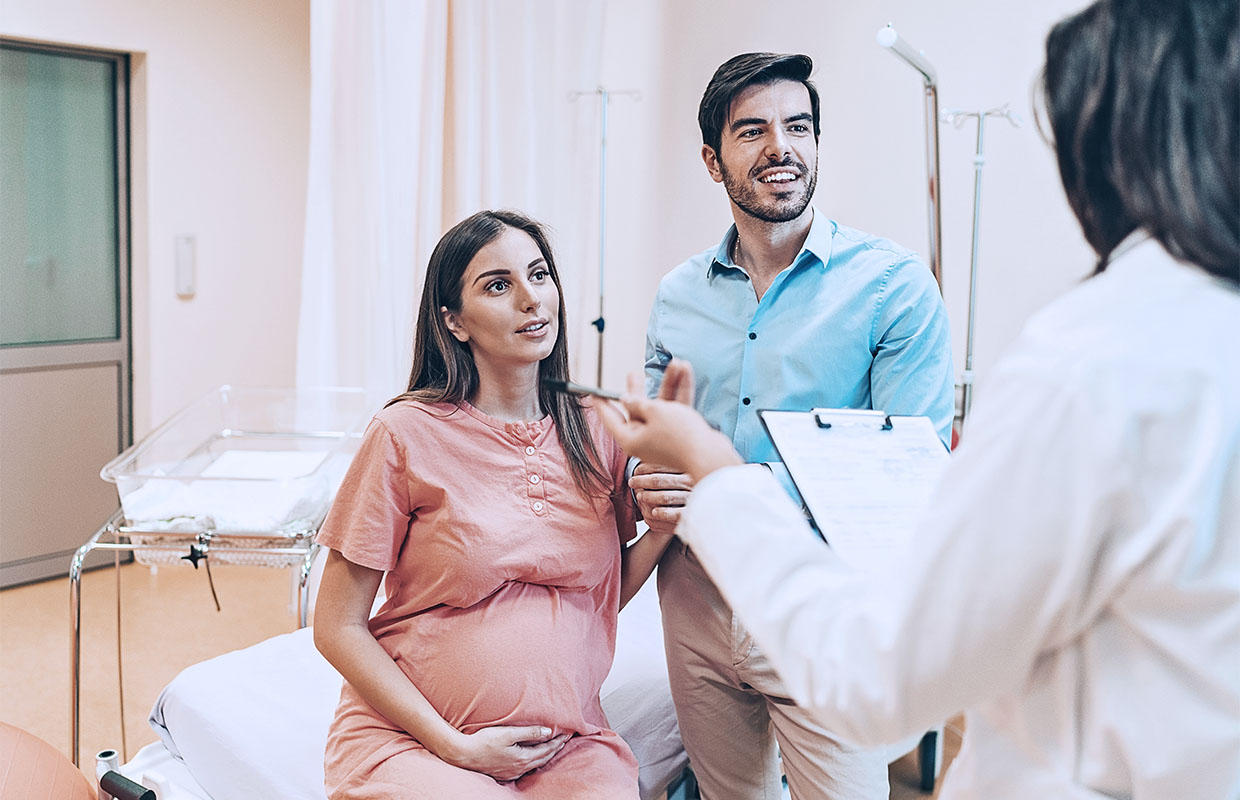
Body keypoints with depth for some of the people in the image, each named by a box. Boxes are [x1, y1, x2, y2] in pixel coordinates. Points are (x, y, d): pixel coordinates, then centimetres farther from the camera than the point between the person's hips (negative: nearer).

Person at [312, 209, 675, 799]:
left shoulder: (595, 432, 3)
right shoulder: (408, 435, -9)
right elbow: (337, 628, -6)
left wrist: (661, 530, -8)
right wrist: (456, 747, -10)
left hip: (568, 743, 3)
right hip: (412, 740, -3)